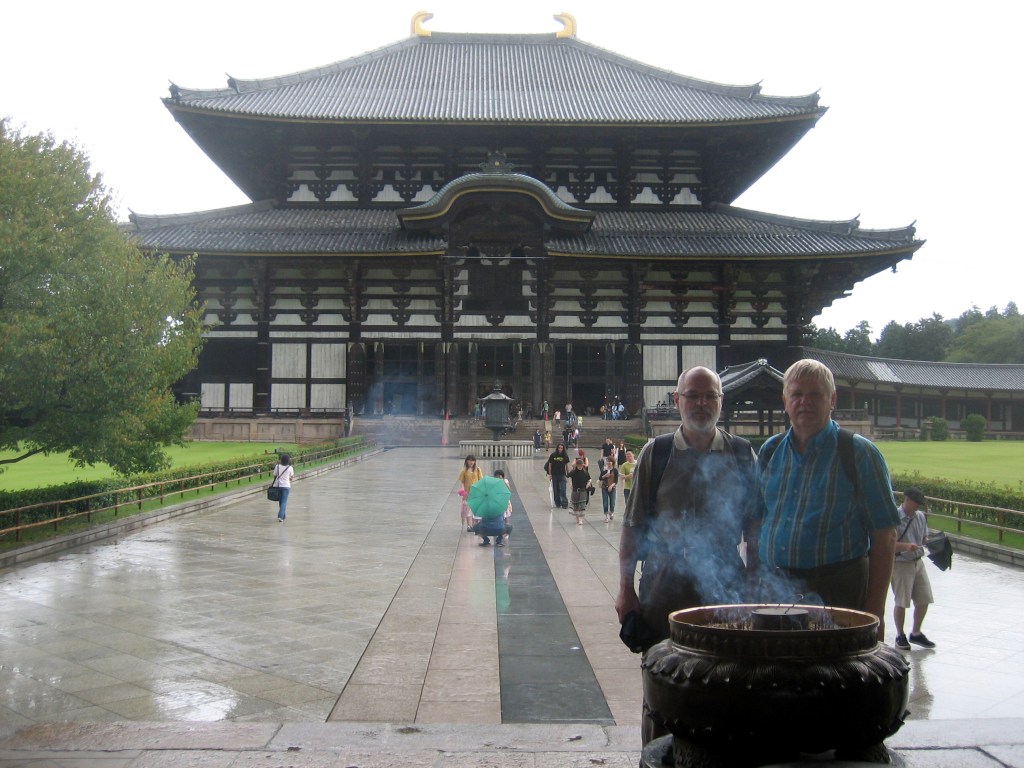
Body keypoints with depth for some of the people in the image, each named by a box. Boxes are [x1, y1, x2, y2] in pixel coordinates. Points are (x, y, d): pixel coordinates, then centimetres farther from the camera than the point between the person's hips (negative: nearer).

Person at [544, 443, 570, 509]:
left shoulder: (565, 456, -1)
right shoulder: (553, 455, -4)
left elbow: (567, 465, 5)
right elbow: (550, 465, 2)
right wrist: (549, 474, -1)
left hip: (562, 475, -1)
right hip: (554, 475, 1)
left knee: (562, 490, -10)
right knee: (556, 490, 9)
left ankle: (564, 504, -11)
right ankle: (557, 503, 22)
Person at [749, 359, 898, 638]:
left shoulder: (859, 453, -3)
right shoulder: (770, 451, 10)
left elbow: (884, 537, -5)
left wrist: (874, 611, -10)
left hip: (837, 592, -3)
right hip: (772, 591, 4)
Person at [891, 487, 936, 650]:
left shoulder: (920, 516, 6)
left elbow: (925, 537, 18)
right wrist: (905, 546, -30)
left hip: (918, 562, 7)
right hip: (901, 563, -7)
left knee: (924, 600, 9)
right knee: (901, 602, 1)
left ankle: (916, 633, 27)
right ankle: (900, 636, 18)